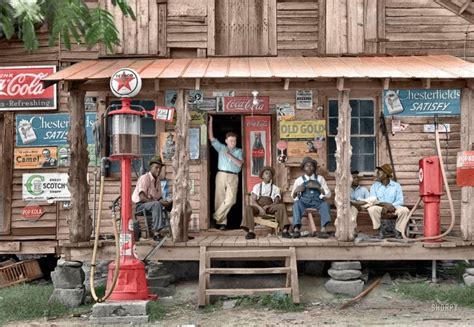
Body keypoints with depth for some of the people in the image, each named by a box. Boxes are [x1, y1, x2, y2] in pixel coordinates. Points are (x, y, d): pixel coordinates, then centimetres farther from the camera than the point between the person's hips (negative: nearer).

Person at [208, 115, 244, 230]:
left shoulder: (238, 151, 11)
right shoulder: (221, 148, 13)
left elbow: (240, 164, -3)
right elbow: (211, 138, 6)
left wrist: (230, 155, -10)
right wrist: (210, 122, 3)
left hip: (233, 177, 0)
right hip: (221, 175, 1)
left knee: (230, 200, -15)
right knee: (220, 198, -2)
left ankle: (217, 217, -4)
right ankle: (222, 222, 4)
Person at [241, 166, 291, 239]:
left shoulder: (275, 188, 20)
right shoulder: (257, 186, 19)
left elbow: (277, 202, 6)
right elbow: (253, 201, 5)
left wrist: (266, 206, -14)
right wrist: (260, 208, -17)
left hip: (270, 207, 0)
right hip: (258, 206, 0)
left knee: (282, 206, -30)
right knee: (248, 207, -33)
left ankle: (285, 230, -40)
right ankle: (250, 231, -45)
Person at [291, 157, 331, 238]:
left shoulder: (320, 178, 13)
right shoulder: (299, 180, 13)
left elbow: (328, 194, 6)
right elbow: (293, 196, 17)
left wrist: (318, 187, -10)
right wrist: (296, 191, -6)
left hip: (317, 202, 0)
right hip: (303, 202, 0)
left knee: (325, 204, -32)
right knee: (296, 204, -33)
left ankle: (323, 230, -42)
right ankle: (296, 229, -45)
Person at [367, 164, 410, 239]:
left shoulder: (396, 185, 6)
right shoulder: (374, 186, 6)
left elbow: (400, 200, -4)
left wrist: (390, 206, -22)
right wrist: (385, 204, -24)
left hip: (393, 207, 0)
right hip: (380, 207, 0)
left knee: (405, 210, -29)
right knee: (372, 209, -33)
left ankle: (398, 231, -9)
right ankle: (380, 230, -16)